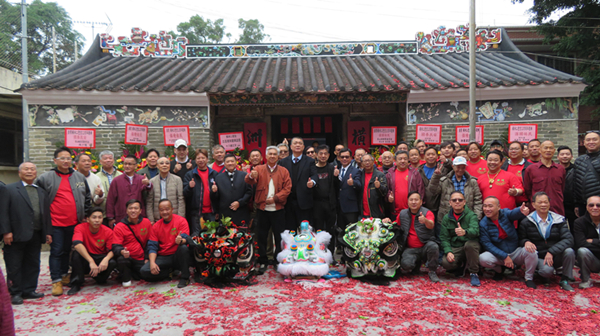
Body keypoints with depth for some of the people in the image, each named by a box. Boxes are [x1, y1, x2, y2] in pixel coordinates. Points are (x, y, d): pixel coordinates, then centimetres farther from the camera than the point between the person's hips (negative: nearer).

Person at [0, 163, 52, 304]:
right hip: (17, 235, -5)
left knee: (33, 265, 11)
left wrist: (48, 232, 8)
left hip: (35, 235, 5)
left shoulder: (42, 192, 16)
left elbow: (46, 213, 14)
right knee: (14, 266, 4)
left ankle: (29, 290, 22)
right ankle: (16, 293, 15)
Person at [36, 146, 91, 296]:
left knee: (67, 250, 15)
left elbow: (87, 198, 14)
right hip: (55, 223, -3)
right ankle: (56, 281, 7)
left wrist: (84, 215, 10)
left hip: (74, 222, 3)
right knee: (56, 251, 0)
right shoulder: (46, 178, -3)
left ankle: (64, 274, 29)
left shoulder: (80, 177, 8)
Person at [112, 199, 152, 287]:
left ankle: (131, 272, 17)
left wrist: (147, 258, 2)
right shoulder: (119, 227, -7)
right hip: (126, 257, -4)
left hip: (140, 260, 4)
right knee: (122, 259, -37)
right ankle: (125, 278, -3)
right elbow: (115, 247, -13)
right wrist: (122, 251, -36)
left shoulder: (146, 222, 2)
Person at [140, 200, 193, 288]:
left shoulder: (181, 220, -5)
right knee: (144, 271, -21)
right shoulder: (155, 226, 6)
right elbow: (152, 247, 1)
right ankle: (172, 272, 2)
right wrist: (152, 262, -17)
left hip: (177, 256, -3)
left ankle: (185, 277, -18)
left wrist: (180, 241, -42)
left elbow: (185, 239, -16)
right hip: (163, 257, 3)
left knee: (183, 247, -36)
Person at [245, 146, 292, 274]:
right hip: (263, 209, 0)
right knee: (261, 236, 5)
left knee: (280, 237, 5)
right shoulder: (259, 169, 5)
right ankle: (262, 262, 17)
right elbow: (249, 181, -11)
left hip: (278, 209, 0)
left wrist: (275, 198, -14)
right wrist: (251, 176, -35)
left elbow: (287, 188, -1)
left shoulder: (284, 171, 6)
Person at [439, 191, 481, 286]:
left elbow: (475, 230, -25)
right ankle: (459, 266, 12)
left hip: (470, 247, -2)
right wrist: (448, 252, -18)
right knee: (446, 263, -28)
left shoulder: (471, 215, -4)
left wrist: (464, 232, -49)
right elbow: (444, 238, 1)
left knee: (470, 244, -38)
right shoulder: (446, 218, 8)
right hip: (454, 248, 2)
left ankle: (474, 274, -16)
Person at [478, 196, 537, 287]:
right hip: (499, 255, 0)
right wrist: (504, 256, -19)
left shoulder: (505, 213, -9)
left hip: (516, 252, 0)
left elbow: (513, 213, -35)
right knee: (482, 259, -29)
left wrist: (521, 211, -60)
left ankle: (529, 278, -5)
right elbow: (486, 244, -12)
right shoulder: (483, 224, -8)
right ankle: (498, 269, 7)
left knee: (531, 251, -30)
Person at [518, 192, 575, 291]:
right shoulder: (526, 222, -3)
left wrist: (551, 252, -25)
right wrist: (526, 242, -24)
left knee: (569, 251, -30)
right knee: (547, 270, -33)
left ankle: (564, 280, -6)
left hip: (556, 257, 2)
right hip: (539, 258, -2)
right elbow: (520, 239, 2)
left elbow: (568, 239, -13)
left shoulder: (559, 220, -2)